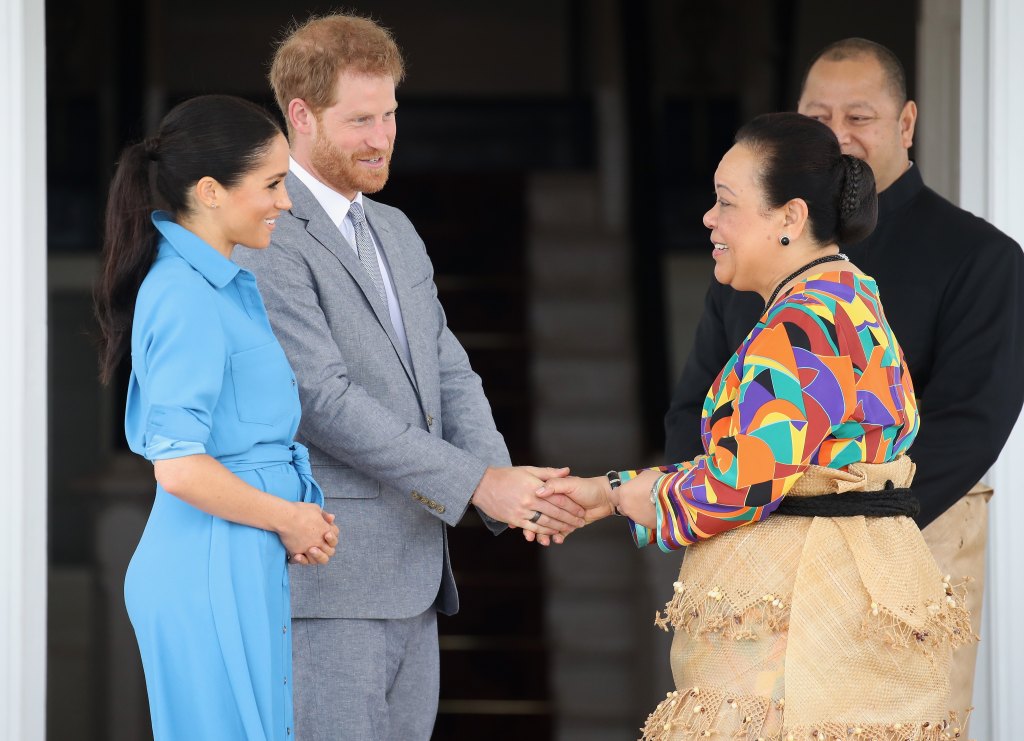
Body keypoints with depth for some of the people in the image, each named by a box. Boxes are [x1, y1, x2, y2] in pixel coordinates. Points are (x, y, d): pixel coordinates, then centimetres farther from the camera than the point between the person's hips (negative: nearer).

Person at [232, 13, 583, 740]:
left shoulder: (396, 232, 18)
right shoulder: (267, 240, -11)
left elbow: (448, 377, 13)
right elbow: (325, 401, -19)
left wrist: (511, 492, -6)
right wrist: (476, 483, -19)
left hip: (414, 573, 9)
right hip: (327, 583, -9)